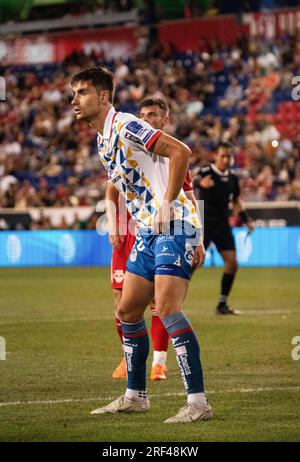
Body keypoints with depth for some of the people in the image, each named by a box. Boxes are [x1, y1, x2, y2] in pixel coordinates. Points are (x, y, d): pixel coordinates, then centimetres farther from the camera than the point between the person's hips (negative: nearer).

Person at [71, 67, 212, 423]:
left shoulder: (124, 126, -12)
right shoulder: (103, 140, 17)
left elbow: (180, 151, -22)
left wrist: (167, 203, -25)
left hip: (174, 225, -10)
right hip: (148, 233, 10)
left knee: (166, 307, -19)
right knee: (127, 311, 12)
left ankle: (198, 402, -19)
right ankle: (135, 396, 24)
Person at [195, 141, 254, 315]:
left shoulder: (232, 176, 6)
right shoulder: (206, 172, -12)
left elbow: (236, 200, 21)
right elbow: (196, 182, -35)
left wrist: (246, 219, 11)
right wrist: (201, 183, -58)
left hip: (222, 225, 6)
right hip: (204, 223, -6)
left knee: (232, 263, -1)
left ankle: (222, 305, 10)